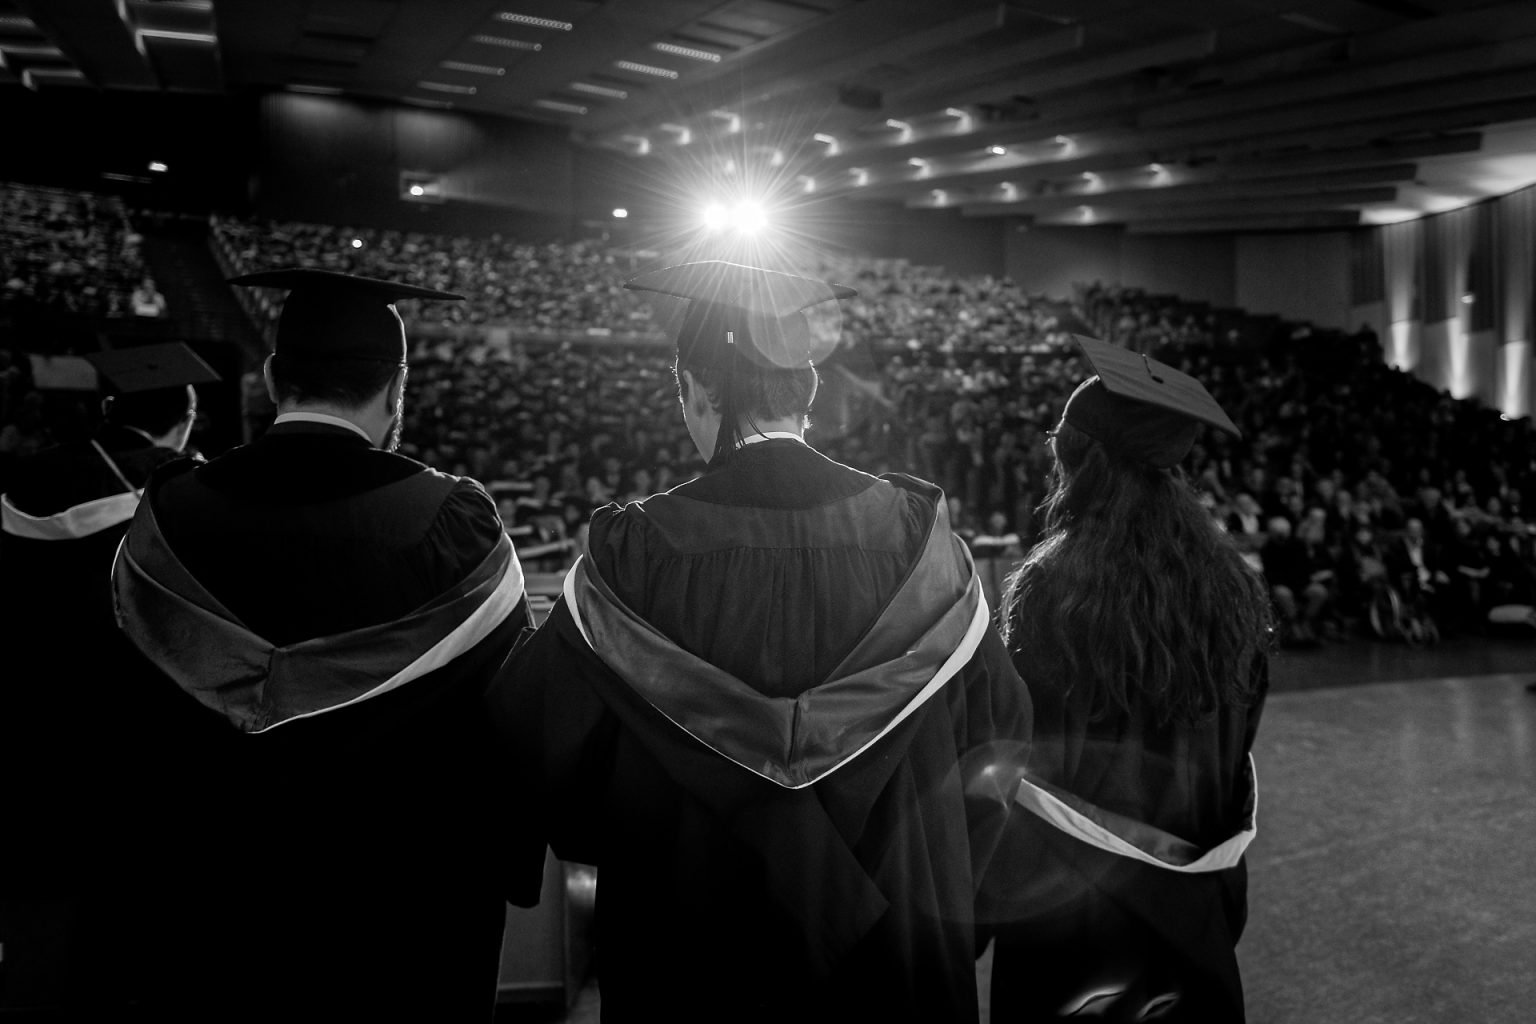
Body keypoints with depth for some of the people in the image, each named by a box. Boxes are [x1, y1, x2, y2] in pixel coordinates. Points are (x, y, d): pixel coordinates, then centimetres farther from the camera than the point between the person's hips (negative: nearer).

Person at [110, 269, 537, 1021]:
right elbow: (513, 718, -12)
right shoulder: (450, 519, -19)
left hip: (226, 907, 3)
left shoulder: (169, 516, -11)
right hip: (411, 909, -2)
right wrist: (506, 868, 3)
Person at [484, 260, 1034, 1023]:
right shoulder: (914, 531, -13)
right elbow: (1000, 730, -3)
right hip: (893, 941, 2)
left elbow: (534, 735, -9)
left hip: (697, 940, -1)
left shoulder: (636, 551, -19)